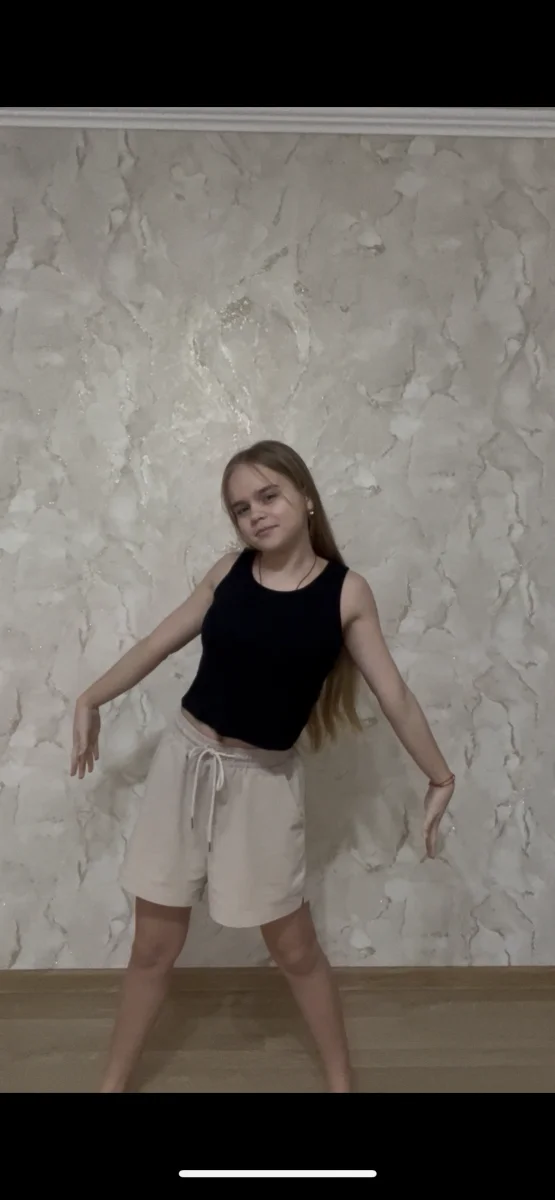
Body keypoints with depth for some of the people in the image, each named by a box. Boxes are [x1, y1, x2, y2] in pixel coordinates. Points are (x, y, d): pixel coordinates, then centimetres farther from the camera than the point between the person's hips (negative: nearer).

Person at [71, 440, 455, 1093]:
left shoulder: (346, 591, -9)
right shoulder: (229, 571, -2)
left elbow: (394, 694, -3)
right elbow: (162, 641, 8)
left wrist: (439, 777, 2)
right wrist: (91, 700, 16)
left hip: (265, 781, -2)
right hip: (187, 760, 2)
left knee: (294, 948, 13)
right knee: (154, 946, 14)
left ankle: (341, 1080, 39)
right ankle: (113, 1081, 36)